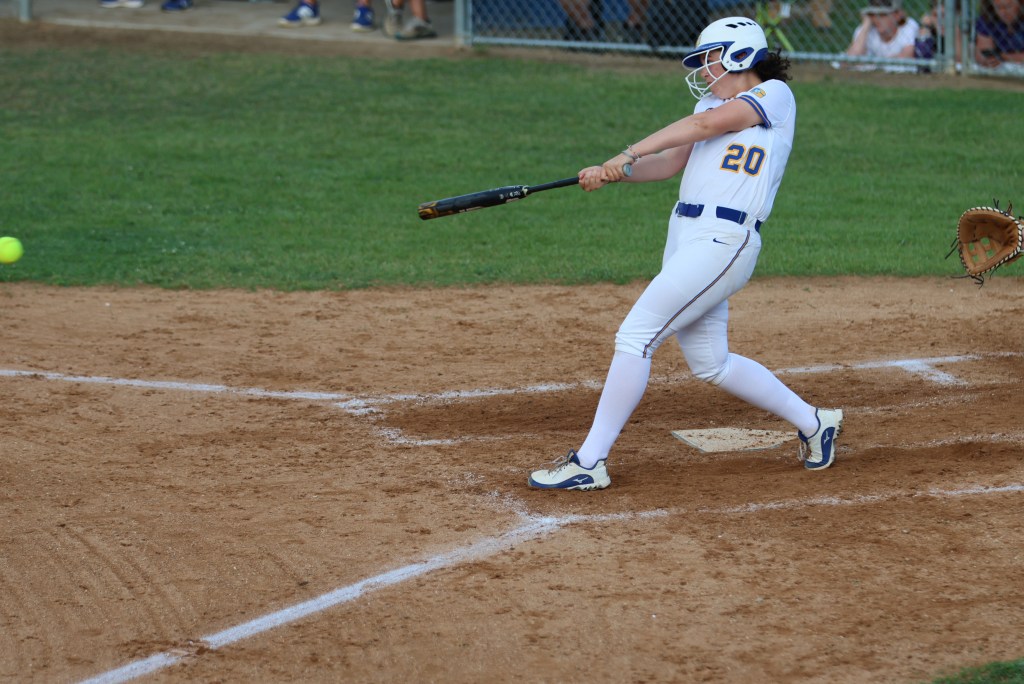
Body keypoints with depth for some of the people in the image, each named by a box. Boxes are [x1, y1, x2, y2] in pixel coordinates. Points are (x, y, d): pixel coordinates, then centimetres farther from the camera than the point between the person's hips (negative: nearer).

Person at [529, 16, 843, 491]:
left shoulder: (775, 95, -3)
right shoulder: (712, 101, 21)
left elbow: (704, 125, -16)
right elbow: (671, 162, 11)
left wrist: (627, 154, -19)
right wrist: (612, 173, -6)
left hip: (724, 241, -9)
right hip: (684, 234, 9)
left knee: (636, 336, -13)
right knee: (710, 365, 12)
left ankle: (589, 462, -10)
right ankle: (812, 423, 28)